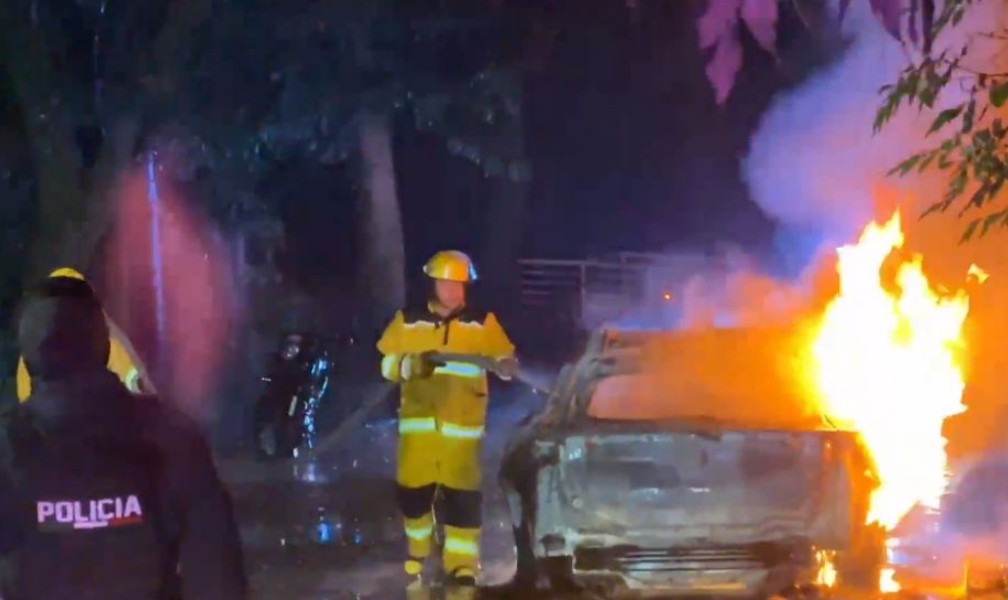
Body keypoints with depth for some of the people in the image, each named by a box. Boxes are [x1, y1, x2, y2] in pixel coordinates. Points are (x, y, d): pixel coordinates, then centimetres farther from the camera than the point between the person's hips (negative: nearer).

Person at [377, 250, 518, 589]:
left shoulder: (482, 323, 3)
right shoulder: (408, 322, 6)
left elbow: (506, 362, -2)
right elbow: (387, 366, 7)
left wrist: (504, 365, -26)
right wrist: (412, 365, -13)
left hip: (462, 425, -1)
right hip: (418, 423, 1)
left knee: (464, 497, -7)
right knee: (413, 491, 6)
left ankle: (462, 565, -1)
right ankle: (417, 549, 33)